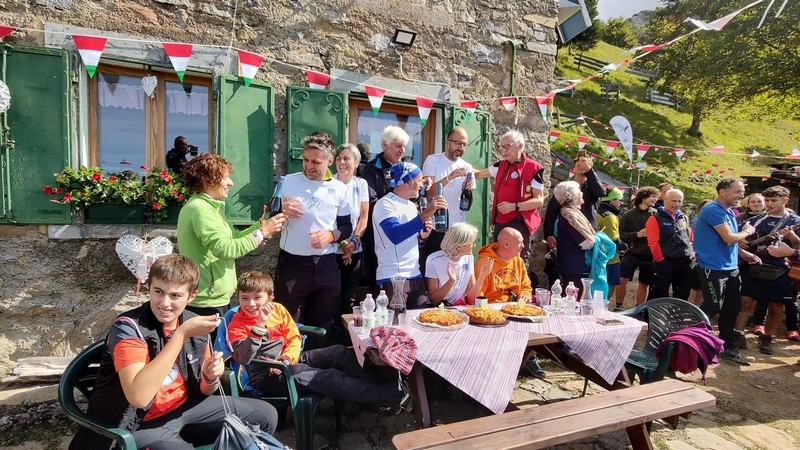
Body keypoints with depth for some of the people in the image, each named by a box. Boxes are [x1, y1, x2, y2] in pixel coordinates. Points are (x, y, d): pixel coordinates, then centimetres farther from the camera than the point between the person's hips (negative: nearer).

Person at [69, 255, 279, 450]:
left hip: (184, 408, 6)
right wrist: (181, 334, -33)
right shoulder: (128, 327, -19)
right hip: (139, 424, -6)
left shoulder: (194, 323, -3)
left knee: (266, 415, 3)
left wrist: (210, 377, -17)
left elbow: (203, 390, 8)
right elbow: (139, 397, -34)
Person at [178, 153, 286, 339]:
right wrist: (262, 232, -21)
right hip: (207, 301, -10)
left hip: (210, 297, 10)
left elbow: (232, 238, 12)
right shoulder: (199, 208, -19)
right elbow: (226, 249, -27)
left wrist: (261, 224, 2)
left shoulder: (207, 206, 14)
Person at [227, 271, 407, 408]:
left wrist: (285, 359, -15)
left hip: (290, 359, 6)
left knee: (340, 352, -12)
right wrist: (259, 325, -33)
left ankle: (378, 383, -9)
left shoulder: (277, 309, 4)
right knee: (330, 377, -24)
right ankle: (386, 395, -24)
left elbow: (295, 337, 5)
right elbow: (243, 358, -24)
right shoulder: (236, 325, -8)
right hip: (268, 377, -6)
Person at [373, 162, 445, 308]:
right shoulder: (385, 204, -10)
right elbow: (395, 235, -26)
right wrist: (425, 214, -28)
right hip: (393, 278, -7)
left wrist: (422, 236, 1)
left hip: (415, 276, 7)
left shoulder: (411, 206, 14)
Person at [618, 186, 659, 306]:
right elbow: (621, 235, -5)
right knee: (622, 280, -10)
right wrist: (636, 234, -19)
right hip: (632, 253, -2)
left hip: (649, 256, 2)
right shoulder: (628, 215, -2)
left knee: (644, 284, 12)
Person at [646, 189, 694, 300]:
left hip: (685, 264, 7)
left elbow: (691, 237, 21)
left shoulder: (684, 218, 15)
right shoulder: (656, 219, -7)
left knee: (682, 296, 16)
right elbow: (653, 242, -13)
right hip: (665, 264, -7)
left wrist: (692, 252, 8)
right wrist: (660, 260, -15)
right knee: (659, 297, 0)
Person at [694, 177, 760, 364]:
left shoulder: (729, 212, 14)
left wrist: (744, 254, 11)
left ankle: (728, 348, 25)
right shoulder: (714, 210, -16)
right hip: (713, 268, -10)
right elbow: (729, 238, -22)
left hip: (730, 267, 10)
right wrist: (746, 232, -4)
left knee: (732, 307, 14)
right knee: (712, 308, -5)